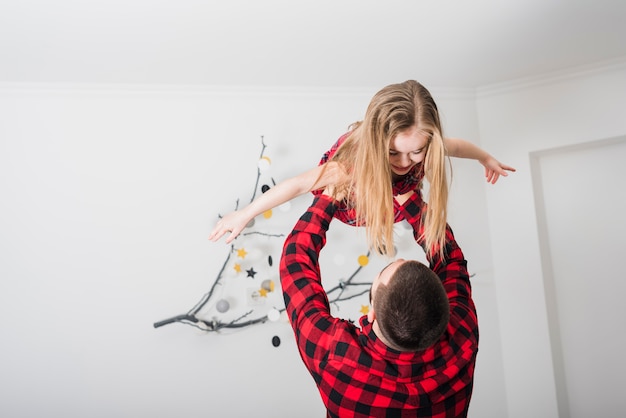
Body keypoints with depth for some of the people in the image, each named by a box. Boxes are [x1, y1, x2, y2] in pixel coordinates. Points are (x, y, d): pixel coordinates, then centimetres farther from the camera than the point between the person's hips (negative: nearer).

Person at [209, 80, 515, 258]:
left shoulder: (426, 149, -39)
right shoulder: (352, 162, -50)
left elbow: (456, 145, -15)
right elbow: (298, 185, -43)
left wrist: (487, 159, 6)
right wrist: (245, 214, -36)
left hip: (400, 195, 3)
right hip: (347, 194, -3)